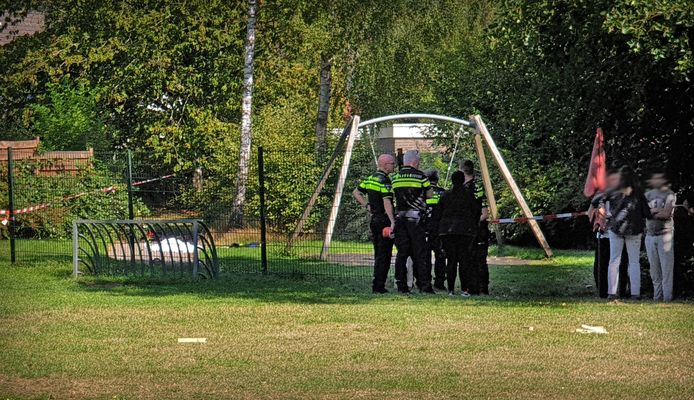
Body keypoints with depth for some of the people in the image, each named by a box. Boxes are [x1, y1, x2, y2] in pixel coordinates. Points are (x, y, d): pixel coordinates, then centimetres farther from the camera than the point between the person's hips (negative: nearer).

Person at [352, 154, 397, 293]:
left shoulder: (370, 179, 12)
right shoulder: (384, 181, -15)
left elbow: (356, 192, 20)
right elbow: (387, 202, -23)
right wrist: (392, 222, -27)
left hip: (374, 219, 9)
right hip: (384, 220, -9)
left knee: (378, 254, 14)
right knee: (384, 255, -5)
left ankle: (377, 285, 16)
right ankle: (379, 286, -7)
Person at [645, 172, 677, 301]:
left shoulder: (670, 195, -2)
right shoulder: (648, 194, 14)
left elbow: (666, 214, -12)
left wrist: (651, 212, -3)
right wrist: (659, 210, -8)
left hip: (665, 234, -5)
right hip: (650, 236, 5)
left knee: (666, 268, -6)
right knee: (654, 270, 7)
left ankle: (667, 297, -5)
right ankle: (657, 297, 12)